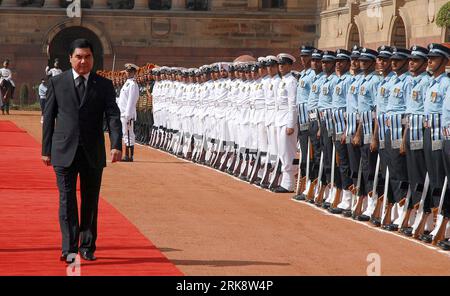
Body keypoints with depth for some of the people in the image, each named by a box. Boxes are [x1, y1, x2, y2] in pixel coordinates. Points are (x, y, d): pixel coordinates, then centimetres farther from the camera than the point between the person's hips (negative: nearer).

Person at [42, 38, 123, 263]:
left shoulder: (104, 85, 4)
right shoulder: (57, 83, 5)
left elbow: (113, 116, -5)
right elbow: (49, 117, 7)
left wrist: (116, 145, -20)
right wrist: (46, 150, 5)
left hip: (93, 153, 1)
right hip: (64, 152, -1)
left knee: (91, 202, 8)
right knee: (67, 200, -6)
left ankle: (87, 247, 18)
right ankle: (69, 249, -7)